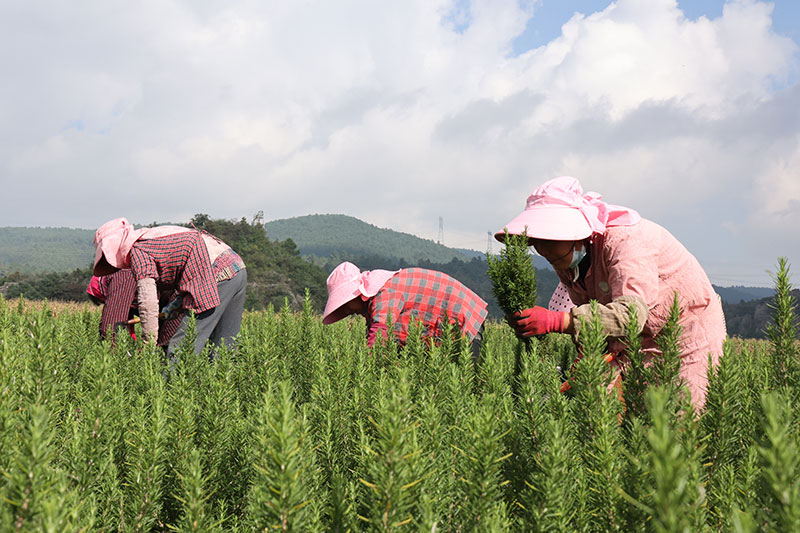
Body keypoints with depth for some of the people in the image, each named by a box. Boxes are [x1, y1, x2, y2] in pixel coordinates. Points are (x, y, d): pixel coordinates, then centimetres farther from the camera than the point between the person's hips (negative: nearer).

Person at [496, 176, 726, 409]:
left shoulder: (624, 240, -31)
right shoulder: (564, 257, -5)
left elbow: (631, 313, -45)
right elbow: (589, 311, 3)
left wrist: (554, 321, -54)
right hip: (636, 343, 7)